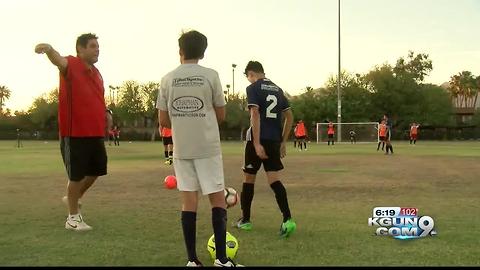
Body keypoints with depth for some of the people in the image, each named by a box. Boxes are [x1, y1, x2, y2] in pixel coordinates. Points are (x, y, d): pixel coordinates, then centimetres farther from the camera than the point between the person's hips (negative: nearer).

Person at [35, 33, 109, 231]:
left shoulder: (96, 73, 13)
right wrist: (48, 49, -57)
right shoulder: (71, 64, -10)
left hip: (96, 133, 8)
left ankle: (74, 198, 41)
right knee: (77, 175, 0)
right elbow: (58, 60, -34)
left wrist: (105, 113, 5)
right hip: (74, 133, -8)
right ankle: (73, 218, 16)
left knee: (96, 171, 17)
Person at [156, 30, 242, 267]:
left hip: (181, 149, 2)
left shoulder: (167, 79, 2)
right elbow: (221, 116, 2)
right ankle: (221, 259, 3)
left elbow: (163, 121, 4)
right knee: (218, 198, 6)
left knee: (188, 200, 6)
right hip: (208, 147, -2)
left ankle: (192, 260, 8)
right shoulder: (211, 75, -3)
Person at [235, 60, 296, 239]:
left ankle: (245, 220, 21)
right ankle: (288, 219, -16)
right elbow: (289, 116, 14)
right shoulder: (277, 89, 14)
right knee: (274, 179, 1)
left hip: (258, 139, -5)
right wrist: (283, 142, 17)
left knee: (249, 178, 11)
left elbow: (255, 114, -17)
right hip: (275, 141, 5)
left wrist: (257, 143, -19)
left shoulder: (253, 88, -5)